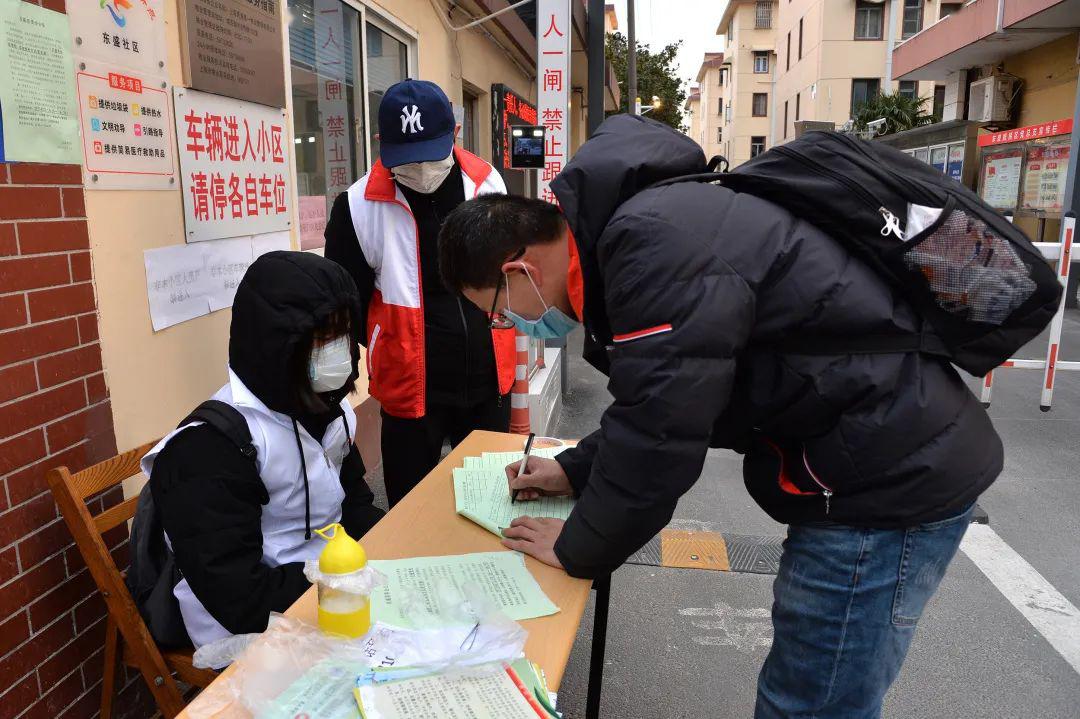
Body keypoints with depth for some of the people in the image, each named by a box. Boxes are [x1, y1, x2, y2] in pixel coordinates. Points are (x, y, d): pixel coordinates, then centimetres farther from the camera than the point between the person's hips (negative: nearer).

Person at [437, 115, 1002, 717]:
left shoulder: (655, 243, -25)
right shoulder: (637, 229, 9)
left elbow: (657, 435, -23)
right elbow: (657, 403, 18)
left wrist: (578, 549, -7)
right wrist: (577, 471, 15)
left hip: (892, 481, -10)